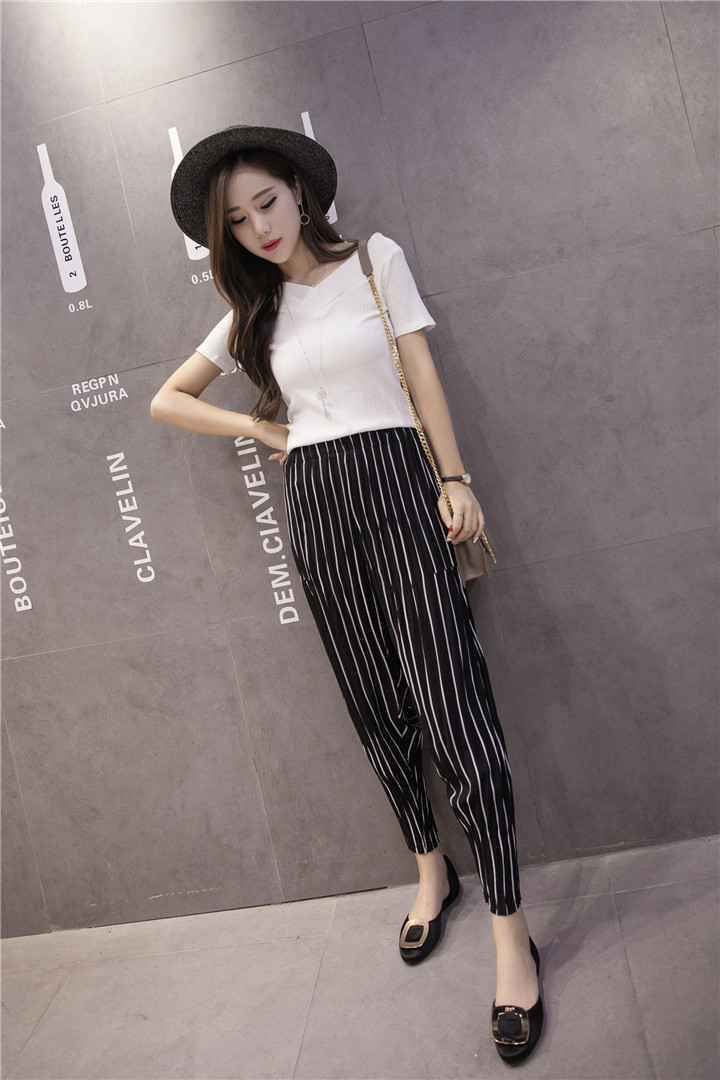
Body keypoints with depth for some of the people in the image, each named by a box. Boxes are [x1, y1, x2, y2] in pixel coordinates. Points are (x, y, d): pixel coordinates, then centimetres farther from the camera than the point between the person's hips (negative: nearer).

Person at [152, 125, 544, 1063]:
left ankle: (511, 932, -2)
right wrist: (263, 431, 6)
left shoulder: (376, 259, 8)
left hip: (393, 483, -3)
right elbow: (168, 400, 18)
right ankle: (432, 871, 28)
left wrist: (456, 480, -6)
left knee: (451, 704, -11)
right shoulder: (257, 310, 14)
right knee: (379, 710, 9)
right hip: (316, 506, 4)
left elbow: (422, 372, 2)